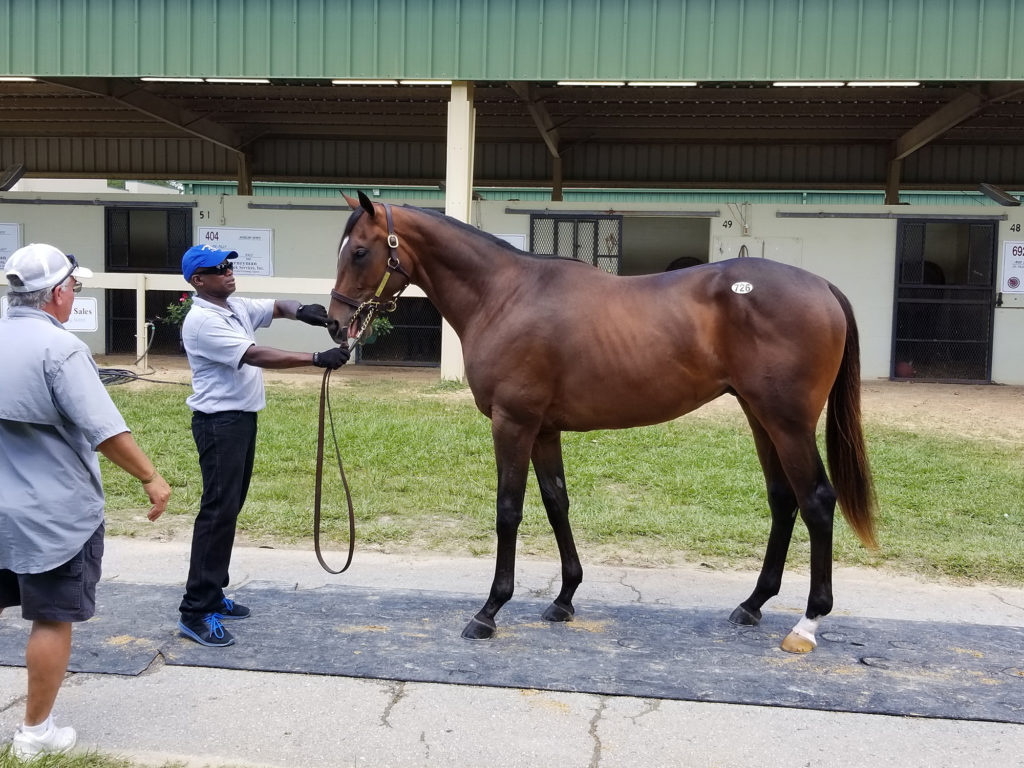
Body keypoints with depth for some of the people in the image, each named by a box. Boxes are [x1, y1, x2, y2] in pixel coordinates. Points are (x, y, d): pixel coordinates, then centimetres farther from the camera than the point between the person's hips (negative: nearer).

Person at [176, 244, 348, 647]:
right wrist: (318, 359, -31)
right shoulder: (202, 322, -19)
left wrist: (300, 311, -13)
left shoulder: (237, 307, 10)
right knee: (218, 510, -11)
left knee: (230, 507, 14)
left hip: (243, 417, 10)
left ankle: (212, 595, 24)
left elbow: (277, 307, 13)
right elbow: (256, 356, -27)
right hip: (219, 422, -10)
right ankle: (195, 612, -7)